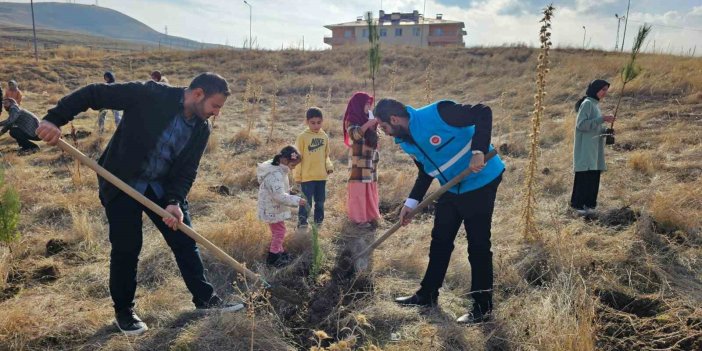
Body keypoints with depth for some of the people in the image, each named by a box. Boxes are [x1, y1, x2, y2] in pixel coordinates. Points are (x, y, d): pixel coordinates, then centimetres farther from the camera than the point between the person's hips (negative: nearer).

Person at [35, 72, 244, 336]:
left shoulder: (201, 130, -5)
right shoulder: (150, 96, -22)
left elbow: (187, 170, -4)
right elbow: (94, 94, -20)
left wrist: (175, 201, -19)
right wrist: (55, 118, -27)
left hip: (162, 188, 5)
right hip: (121, 185, -5)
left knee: (185, 241, 6)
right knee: (126, 248, 0)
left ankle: (205, 298, 22)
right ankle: (123, 310, 23)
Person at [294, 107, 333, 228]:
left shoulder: (324, 136, 5)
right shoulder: (302, 137, -9)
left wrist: (329, 165, -5)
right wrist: (297, 175, -6)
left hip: (321, 176, 5)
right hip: (307, 176, -5)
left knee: (320, 200, 15)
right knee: (306, 201, 0)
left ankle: (318, 221, 30)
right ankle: (302, 222, 12)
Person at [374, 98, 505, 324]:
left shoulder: (436, 114, -24)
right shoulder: (405, 141, 2)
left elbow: (483, 113, -24)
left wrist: (478, 152, -34)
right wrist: (411, 203, 7)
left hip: (480, 182, -8)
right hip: (451, 188, 9)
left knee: (478, 245, -3)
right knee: (440, 241, 14)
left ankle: (483, 307, 10)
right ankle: (428, 295, 29)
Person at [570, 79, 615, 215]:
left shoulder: (595, 104, 17)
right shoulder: (587, 103, -9)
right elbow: (581, 124, -18)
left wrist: (606, 130, 6)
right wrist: (602, 119, -20)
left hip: (594, 148, 9)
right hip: (585, 147, -9)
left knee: (593, 176, 7)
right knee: (584, 176, -10)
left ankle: (589, 203, 12)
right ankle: (577, 204, -6)